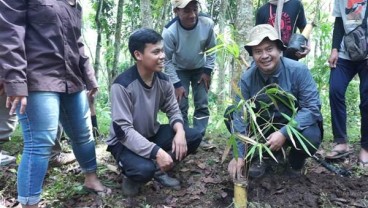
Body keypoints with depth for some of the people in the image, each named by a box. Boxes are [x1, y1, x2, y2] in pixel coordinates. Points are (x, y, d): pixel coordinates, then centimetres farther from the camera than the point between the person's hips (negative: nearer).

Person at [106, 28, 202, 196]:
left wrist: (179, 131, -22)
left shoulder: (163, 80, -7)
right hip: (125, 142, -6)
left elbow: (173, 110, 1)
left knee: (194, 137, -11)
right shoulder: (122, 85, -27)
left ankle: (159, 169, 6)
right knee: (144, 169, -36)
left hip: (152, 134, 6)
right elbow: (123, 130, -29)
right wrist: (156, 152, -36)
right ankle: (132, 176, 2)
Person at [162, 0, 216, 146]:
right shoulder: (169, 32, -33)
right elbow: (167, 60, -19)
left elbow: (212, 48, -6)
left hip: (200, 69, 2)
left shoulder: (207, 24, -27)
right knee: (181, 105, -6)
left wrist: (208, 71, -9)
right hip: (180, 70, -2)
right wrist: (177, 84, -19)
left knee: (202, 104, 2)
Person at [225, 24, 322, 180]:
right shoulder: (246, 79, -14)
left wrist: (284, 133, -34)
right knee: (231, 114, -17)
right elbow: (240, 116, -18)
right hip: (264, 127, 3)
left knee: (311, 136, -35)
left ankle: (296, 163, 2)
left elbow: (312, 107, -23)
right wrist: (238, 154, -26)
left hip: (296, 127, -2)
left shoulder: (298, 70, -20)